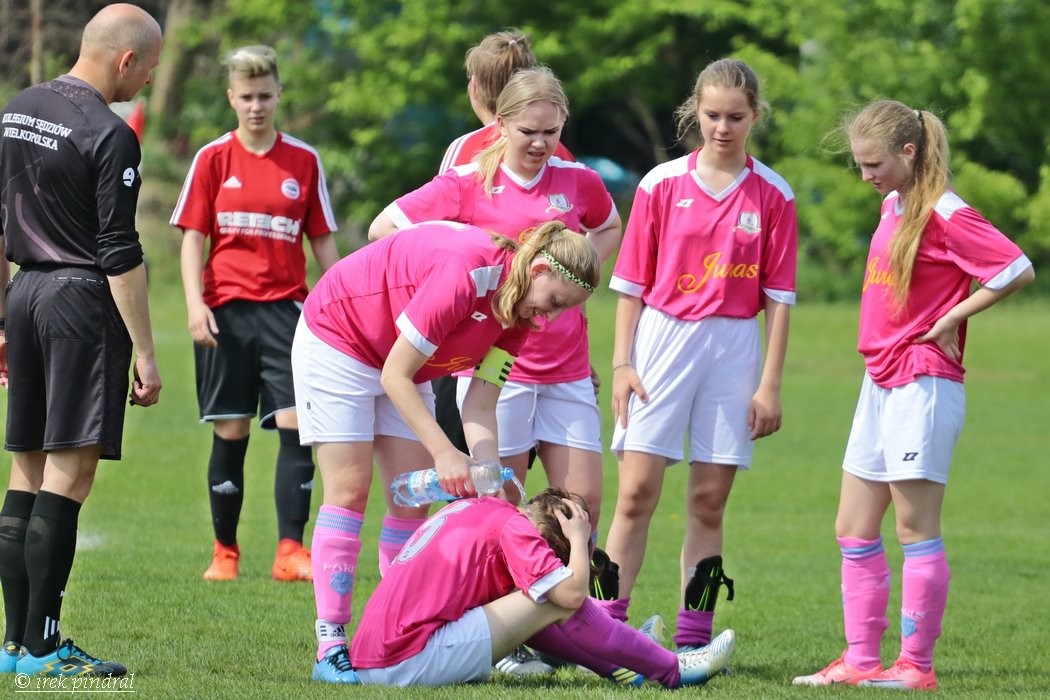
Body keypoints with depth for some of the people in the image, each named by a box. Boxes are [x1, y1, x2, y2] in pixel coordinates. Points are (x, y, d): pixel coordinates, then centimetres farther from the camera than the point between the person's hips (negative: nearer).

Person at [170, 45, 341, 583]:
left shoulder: (304, 161, 7)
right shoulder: (213, 159, 5)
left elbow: (322, 240, 11)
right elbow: (193, 237, 3)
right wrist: (195, 303, -8)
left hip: (286, 308, 0)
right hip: (227, 311, 0)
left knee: (297, 425, -11)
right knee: (230, 432, 2)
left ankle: (290, 552, -10)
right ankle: (224, 552, 13)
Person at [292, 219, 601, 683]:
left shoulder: (522, 314, -9)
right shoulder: (465, 274, -35)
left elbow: (480, 405, -10)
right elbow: (395, 375, -29)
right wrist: (444, 454, -31)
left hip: (401, 370, 8)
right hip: (335, 338, -8)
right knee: (349, 489, -14)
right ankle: (330, 648, -16)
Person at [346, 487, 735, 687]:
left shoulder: (475, 509, 19)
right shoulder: (512, 527, -7)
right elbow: (573, 593, -14)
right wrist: (579, 538, 3)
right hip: (409, 663, -9)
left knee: (534, 600, 20)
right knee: (555, 602, -6)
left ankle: (617, 663, 24)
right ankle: (671, 671, 1)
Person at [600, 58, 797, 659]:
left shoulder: (773, 196, 3)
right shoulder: (661, 185, 2)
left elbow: (779, 297, 3)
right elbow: (631, 283, 5)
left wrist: (770, 384, -1)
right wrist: (621, 363, -1)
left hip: (734, 346, 0)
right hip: (662, 337, 0)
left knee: (709, 502, 3)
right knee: (636, 494, -5)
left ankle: (693, 638, 6)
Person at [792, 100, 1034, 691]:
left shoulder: (945, 215, -14)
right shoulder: (893, 205, 12)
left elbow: (1019, 271, -19)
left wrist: (950, 320, -14)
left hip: (923, 386, -9)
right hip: (880, 382, 9)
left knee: (916, 528, -5)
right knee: (854, 531, 9)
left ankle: (917, 665, -1)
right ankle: (861, 661, 12)